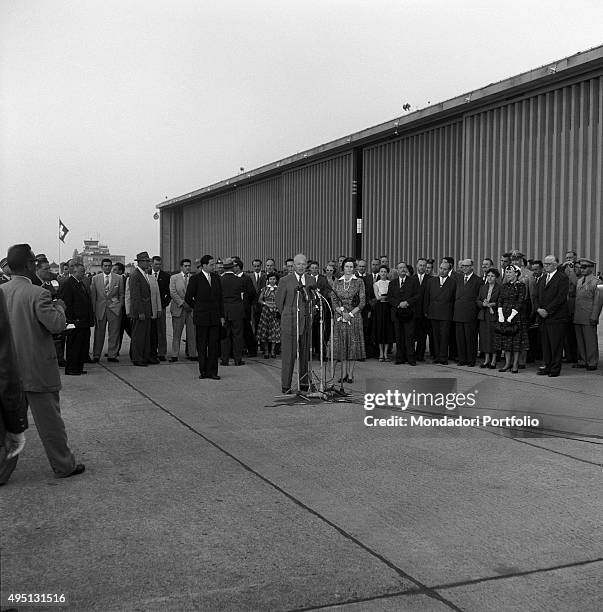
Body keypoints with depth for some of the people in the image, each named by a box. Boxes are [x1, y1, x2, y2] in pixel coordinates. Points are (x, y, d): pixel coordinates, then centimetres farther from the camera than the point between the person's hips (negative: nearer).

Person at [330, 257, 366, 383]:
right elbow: (333, 301, 3)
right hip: (340, 316, 2)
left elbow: (362, 302, -1)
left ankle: (350, 374, 5)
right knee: (341, 344, 3)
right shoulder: (337, 282, 7)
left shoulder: (359, 282, 2)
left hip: (354, 316, -2)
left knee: (353, 344, -1)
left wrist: (351, 313, -11)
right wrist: (342, 313, -12)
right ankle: (343, 373, 10)